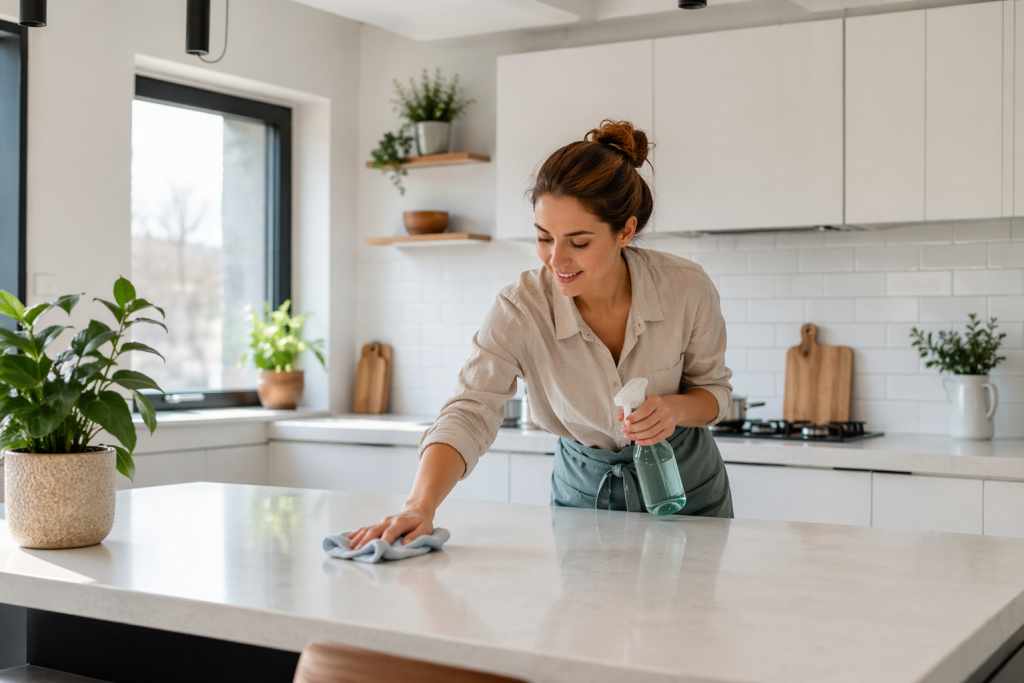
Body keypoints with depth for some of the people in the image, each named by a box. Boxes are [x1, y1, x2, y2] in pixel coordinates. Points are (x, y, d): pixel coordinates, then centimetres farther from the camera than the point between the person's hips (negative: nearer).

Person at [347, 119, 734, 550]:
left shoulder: (686, 289, -23)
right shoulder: (520, 309, -26)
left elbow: (714, 388, -6)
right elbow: (469, 413, -36)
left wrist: (675, 408, -30)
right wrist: (421, 505, -53)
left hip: (685, 486, 1)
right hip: (583, 487, 0)